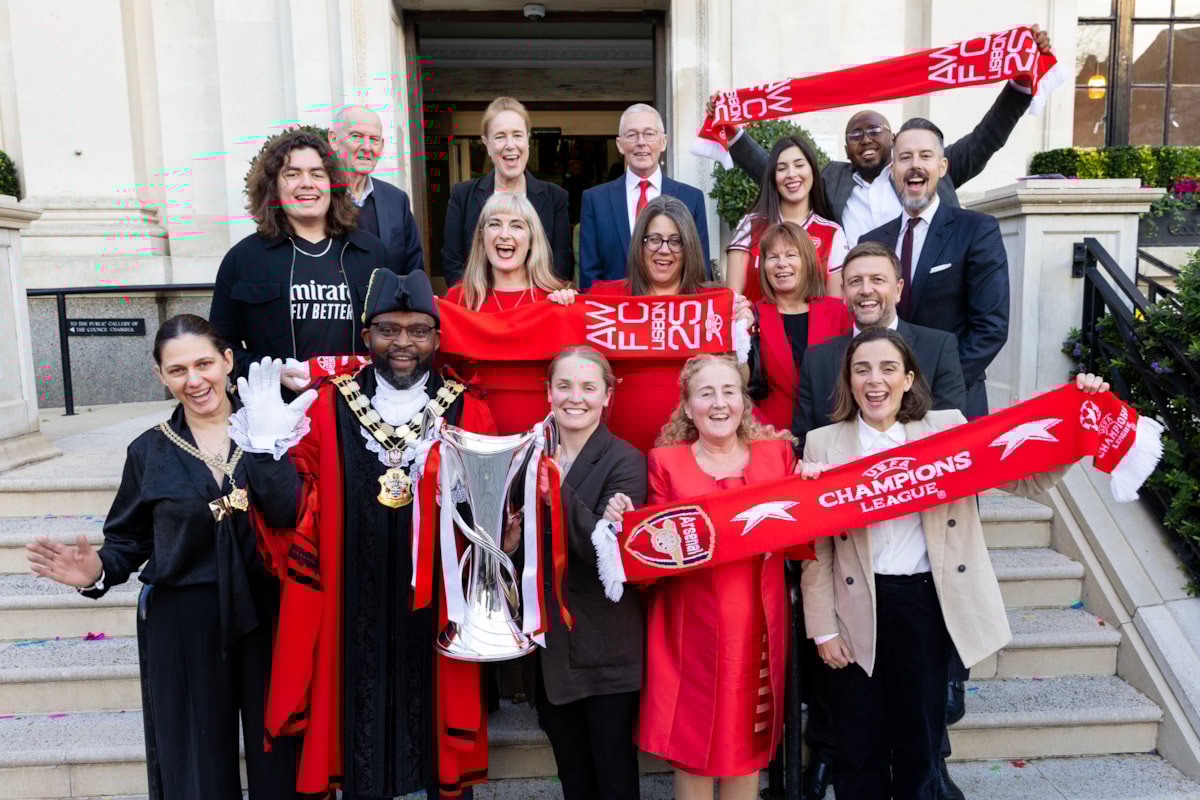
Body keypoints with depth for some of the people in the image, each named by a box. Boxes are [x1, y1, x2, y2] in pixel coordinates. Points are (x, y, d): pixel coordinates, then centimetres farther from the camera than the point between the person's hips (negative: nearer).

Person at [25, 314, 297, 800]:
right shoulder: (149, 453, 3)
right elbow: (129, 540, 5)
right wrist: (98, 570, -12)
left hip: (265, 617, -1)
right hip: (182, 627, 1)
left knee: (274, 756, 12)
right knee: (195, 761, 13)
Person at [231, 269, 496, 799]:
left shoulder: (469, 415, 0)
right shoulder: (327, 410, 1)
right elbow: (293, 514, -2)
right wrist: (270, 447, -14)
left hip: (436, 615, 0)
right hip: (355, 615, 0)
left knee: (437, 745, 14)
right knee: (362, 744, 14)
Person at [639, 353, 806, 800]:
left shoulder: (777, 454, 4)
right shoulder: (665, 463, -2)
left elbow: (800, 544, 3)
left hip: (757, 626, 2)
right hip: (691, 628, -2)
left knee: (749, 742, 14)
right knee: (692, 744, 8)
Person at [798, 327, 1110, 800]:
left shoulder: (947, 427, 1)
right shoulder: (824, 443, -2)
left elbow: (1026, 479, 1)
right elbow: (815, 548, -2)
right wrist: (823, 629, -4)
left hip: (929, 603, 1)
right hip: (859, 609, 0)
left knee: (921, 741, 17)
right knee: (859, 748, 13)